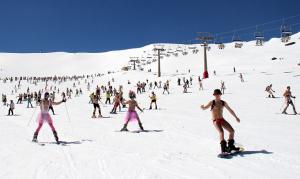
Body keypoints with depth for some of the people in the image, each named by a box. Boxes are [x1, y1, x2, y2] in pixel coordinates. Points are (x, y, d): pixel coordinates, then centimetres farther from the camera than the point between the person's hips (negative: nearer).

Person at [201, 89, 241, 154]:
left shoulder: (223, 103, 7)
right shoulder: (212, 102, -4)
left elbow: (230, 110, 17)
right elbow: (205, 108, -9)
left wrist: (236, 117, 22)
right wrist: (202, 107, -34)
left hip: (222, 119, 5)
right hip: (215, 121, -5)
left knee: (232, 131, 4)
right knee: (221, 132, -27)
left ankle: (231, 146, 22)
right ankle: (223, 148, -22)